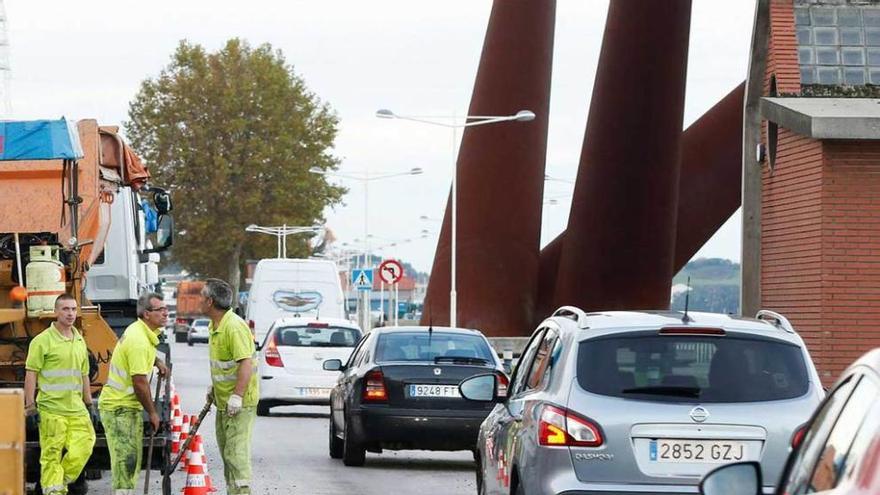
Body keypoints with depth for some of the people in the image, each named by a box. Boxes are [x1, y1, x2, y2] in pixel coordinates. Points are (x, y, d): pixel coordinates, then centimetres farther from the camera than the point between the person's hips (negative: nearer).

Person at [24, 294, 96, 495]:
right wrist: (30, 404, -11)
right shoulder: (42, 341, -4)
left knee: (83, 447, -3)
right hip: (51, 409, -6)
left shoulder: (80, 342, 16)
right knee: (51, 455, -4)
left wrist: (88, 403, 23)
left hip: (76, 409, 6)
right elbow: (31, 374, -6)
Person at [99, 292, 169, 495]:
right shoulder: (139, 341, -24)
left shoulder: (141, 331, 8)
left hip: (130, 406, 10)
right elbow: (140, 382, -23)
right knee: (125, 458, -13)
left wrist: (156, 362, 15)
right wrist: (152, 412, -13)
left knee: (133, 459, 15)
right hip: (118, 407, -10)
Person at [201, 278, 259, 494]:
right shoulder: (214, 326, 10)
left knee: (236, 453, -13)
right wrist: (214, 388, 26)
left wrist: (237, 396, -31)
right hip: (223, 401, 11)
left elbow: (246, 363, -29)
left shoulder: (234, 327, -23)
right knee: (226, 450, 17)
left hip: (240, 403, -11)